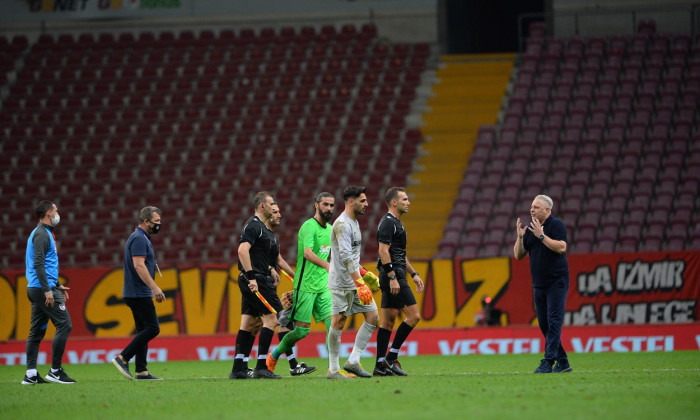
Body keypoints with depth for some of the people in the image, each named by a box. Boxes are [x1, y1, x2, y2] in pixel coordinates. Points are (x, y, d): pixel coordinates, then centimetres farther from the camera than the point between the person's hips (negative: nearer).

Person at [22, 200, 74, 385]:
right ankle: (55, 370, -10)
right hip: (44, 288, -10)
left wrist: (58, 285, 28)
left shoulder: (43, 233, 20)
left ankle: (31, 374, 4)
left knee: (37, 331, 7)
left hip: (35, 289, 10)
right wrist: (48, 290, -24)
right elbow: (38, 264, -21)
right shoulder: (42, 234, -12)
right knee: (64, 325, -10)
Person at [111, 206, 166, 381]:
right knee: (152, 328, -11)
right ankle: (122, 358, -11)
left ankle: (141, 371, 8)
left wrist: (153, 289, 24)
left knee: (143, 331, 9)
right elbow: (139, 265, -22)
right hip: (139, 293, -11)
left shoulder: (140, 238, 19)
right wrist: (154, 288, -25)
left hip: (136, 294, 11)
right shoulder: (139, 239, -13)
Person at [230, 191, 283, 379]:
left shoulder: (260, 226, 20)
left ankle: (238, 368, 5)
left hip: (252, 280, 10)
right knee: (272, 317, -10)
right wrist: (251, 277, -27)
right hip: (256, 280, -10)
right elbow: (242, 250, -24)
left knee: (248, 323, 7)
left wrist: (270, 269, 22)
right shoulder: (254, 225, -12)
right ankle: (261, 367, -11)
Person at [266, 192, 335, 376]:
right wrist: (326, 265, -47)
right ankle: (274, 356, 19)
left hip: (323, 285, 7)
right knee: (302, 330, -4)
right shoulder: (309, 227, -14)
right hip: (305, 285, -7)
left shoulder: (330, 229, 13)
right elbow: (307, 253, -32)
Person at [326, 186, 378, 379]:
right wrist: (360, 283, -29)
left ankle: (353, 361, 6)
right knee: (338, 323, -5)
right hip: (342, 283, -10)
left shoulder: (353, 223, 16)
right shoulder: (342, 224, -16)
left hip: (355, 281, 10)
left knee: (373, 316, 3)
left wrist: (363, 274, 27)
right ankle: (333, 369, 1)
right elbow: (346, 257, -24)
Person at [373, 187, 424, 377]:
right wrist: (392, 277, -23)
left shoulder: (395, 223, 20)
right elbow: (383, 251, -20)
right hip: (393, 277, -10)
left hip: (393, 278, 10)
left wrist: (414, 274, 24)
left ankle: (380, 365, 7)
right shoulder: (388, 223, -12)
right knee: (413, 315, -11)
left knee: (388, 321, 8)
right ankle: (391, 357, -9)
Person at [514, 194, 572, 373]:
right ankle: (562, 362, 14)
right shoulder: (530, 229, 12)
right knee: (544, 324, 7)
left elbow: (561, 247, -20)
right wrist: (520, 237, -4)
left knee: (554, 322, -11)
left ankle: (548, 362, -16)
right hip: (539, 285, 7)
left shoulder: (556, 225, -7)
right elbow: (518, 255, 12)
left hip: (556, 283, -7)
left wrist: (541, 235, -22)